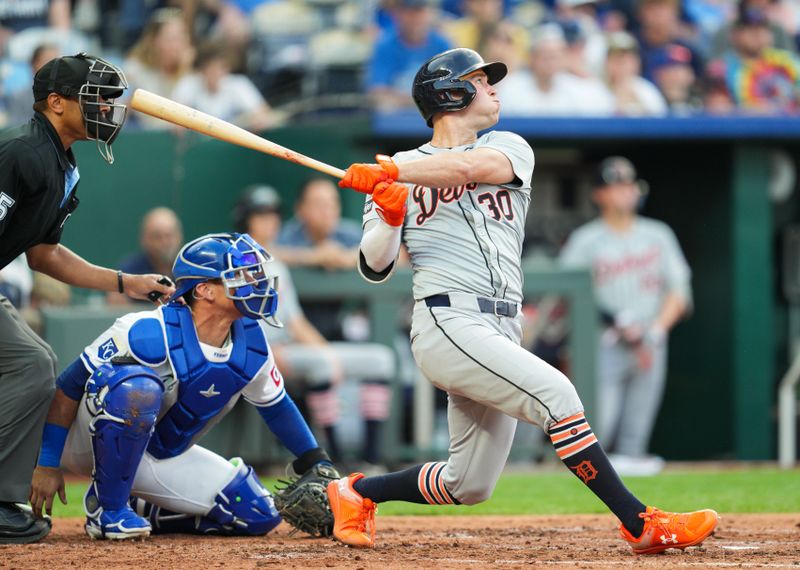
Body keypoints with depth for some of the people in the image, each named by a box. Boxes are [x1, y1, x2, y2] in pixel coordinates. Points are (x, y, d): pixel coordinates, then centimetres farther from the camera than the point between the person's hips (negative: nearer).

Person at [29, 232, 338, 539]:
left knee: (257, 515, -6)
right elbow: (68, 388, -21)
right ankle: (107, 508, -21)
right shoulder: (148, 333, -28)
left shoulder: (251, 341, -9)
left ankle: (142, 511, 13)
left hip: (163, 457, 7)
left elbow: (276, 406, 10)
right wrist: (47, 464, -21)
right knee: (136, 385, -39)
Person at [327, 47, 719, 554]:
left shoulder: (510, 149, 16)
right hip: (449, 323, -5)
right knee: (554, 392, -24)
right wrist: (389, 219, -15)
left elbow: (472, 166, -9)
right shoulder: (399, 174, 10)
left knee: (469, 485, 8)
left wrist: (388, 172, -18)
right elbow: (374, 268, 4)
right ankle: (641, 525, -24)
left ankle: (358, 491, 30)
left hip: (500, 335, 5)